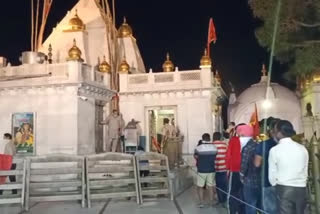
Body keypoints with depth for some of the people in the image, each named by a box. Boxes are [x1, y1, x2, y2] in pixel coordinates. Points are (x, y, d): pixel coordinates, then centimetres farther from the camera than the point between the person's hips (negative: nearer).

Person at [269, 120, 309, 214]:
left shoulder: (275, 150, -8)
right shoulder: (303, 148, 3)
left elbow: (272, 175, -3)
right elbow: (305, 172, 8)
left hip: (284, 189, -4)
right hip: (301, 189, 4)